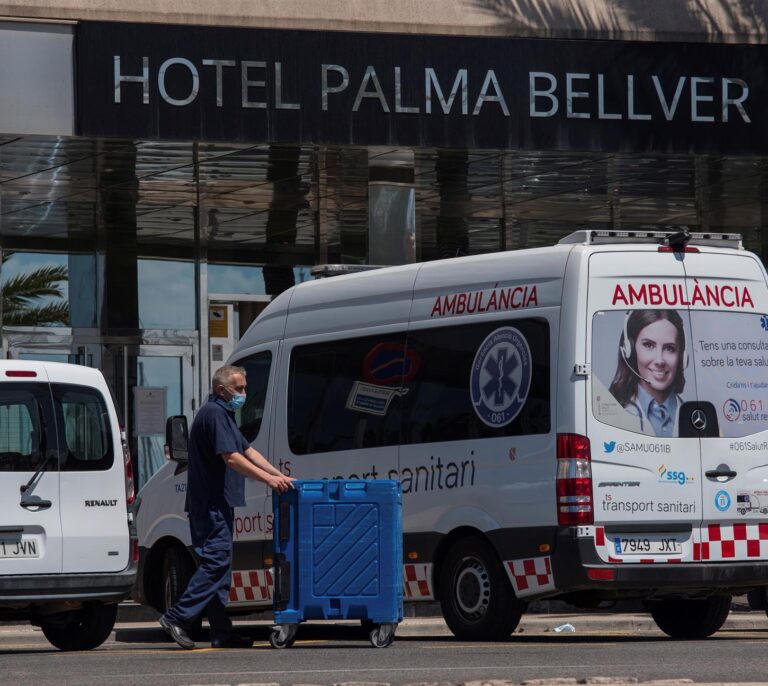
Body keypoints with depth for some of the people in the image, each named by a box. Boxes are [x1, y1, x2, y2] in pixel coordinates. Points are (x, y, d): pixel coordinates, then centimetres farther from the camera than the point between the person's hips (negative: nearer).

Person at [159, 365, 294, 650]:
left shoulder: (224, 414, 22)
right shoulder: (214, 414, -13)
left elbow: (248, 451, 21)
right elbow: (231, 458, -20)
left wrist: (280, 476, 11)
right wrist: (269, 479, -20)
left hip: (217, 503, 11)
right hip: (210, 503, -11)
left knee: (219, 564, 9)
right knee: (216, 561, -15)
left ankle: (222, 632, 9)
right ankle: (177, 617, -16)